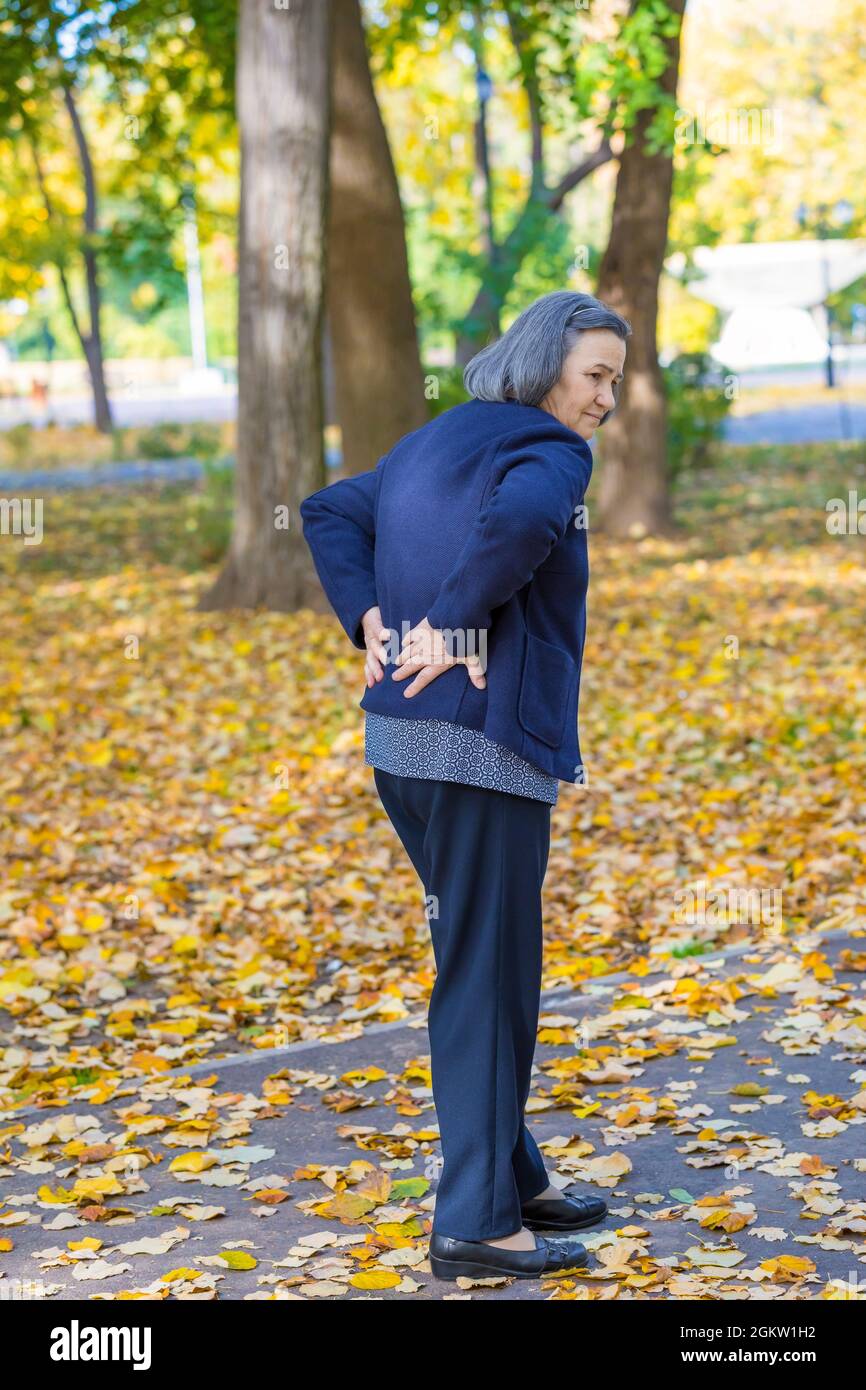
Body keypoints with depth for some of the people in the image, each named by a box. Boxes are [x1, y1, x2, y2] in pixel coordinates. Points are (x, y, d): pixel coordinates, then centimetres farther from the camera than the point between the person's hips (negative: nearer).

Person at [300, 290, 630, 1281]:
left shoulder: (431, 444, 18)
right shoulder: (550, 453, -10)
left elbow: (330, 512, 23)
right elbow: (518, 519, -31)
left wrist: (369, 621, 10)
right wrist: (453, 622, -19)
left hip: (401, 738, 9)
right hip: (485, 747, -9)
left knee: (481, 966, 18)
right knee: (487, 981, -2)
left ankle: (515, 1178, 29)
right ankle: (475, 1222, 4)